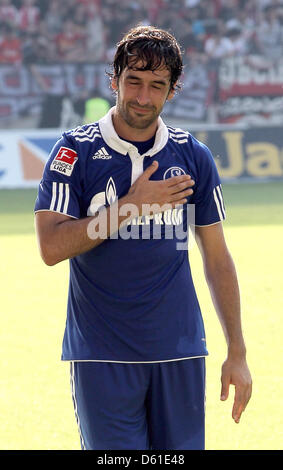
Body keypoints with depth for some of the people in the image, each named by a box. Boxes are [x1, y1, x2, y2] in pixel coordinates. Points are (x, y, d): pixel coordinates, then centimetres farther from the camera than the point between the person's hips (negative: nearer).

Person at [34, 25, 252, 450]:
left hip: (179, 352, 2)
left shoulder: (193, 157, 6)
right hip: (102, 357, -2)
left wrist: (237, 352, 7)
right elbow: (51, 247, -11)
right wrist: (132, 205, -13)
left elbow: (217, 258, 10)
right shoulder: (75, 152, -2)